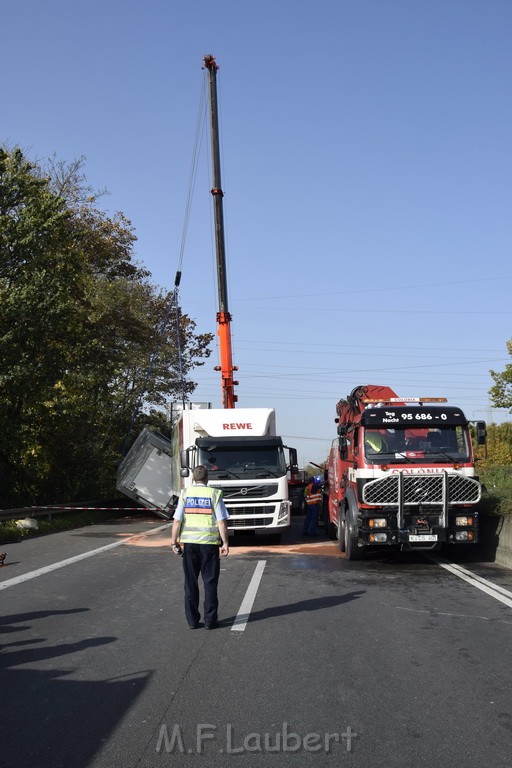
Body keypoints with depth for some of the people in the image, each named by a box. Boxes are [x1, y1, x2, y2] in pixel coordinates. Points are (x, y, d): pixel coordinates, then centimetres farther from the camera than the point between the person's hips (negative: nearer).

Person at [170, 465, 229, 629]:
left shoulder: (185, 494, 1)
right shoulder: (214, 494, -3)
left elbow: (177, 520, -2)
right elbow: (222, 522, -7)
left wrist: (174, 541, 6)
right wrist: (225, 543, -1)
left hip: (189, 543, 1)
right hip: (210, 542, -1)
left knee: (191, 582, 10)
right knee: (210, 583, 8)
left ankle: (192, 620, 13)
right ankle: (210, 620, 9)